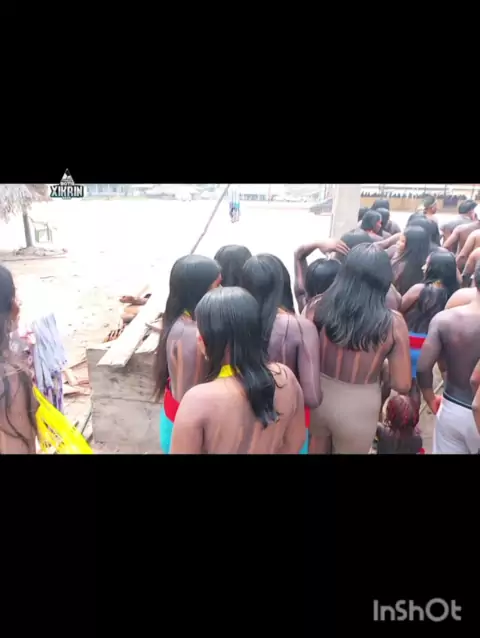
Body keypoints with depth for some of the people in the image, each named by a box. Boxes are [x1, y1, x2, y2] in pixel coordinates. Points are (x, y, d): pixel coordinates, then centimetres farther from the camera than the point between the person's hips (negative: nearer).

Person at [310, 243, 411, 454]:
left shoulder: (321, 306, -18)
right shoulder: (393, 323, -20)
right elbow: (402, 385, -13)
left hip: (316, 396, 1)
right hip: (358, 409, -1)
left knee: (316, 446, 31)